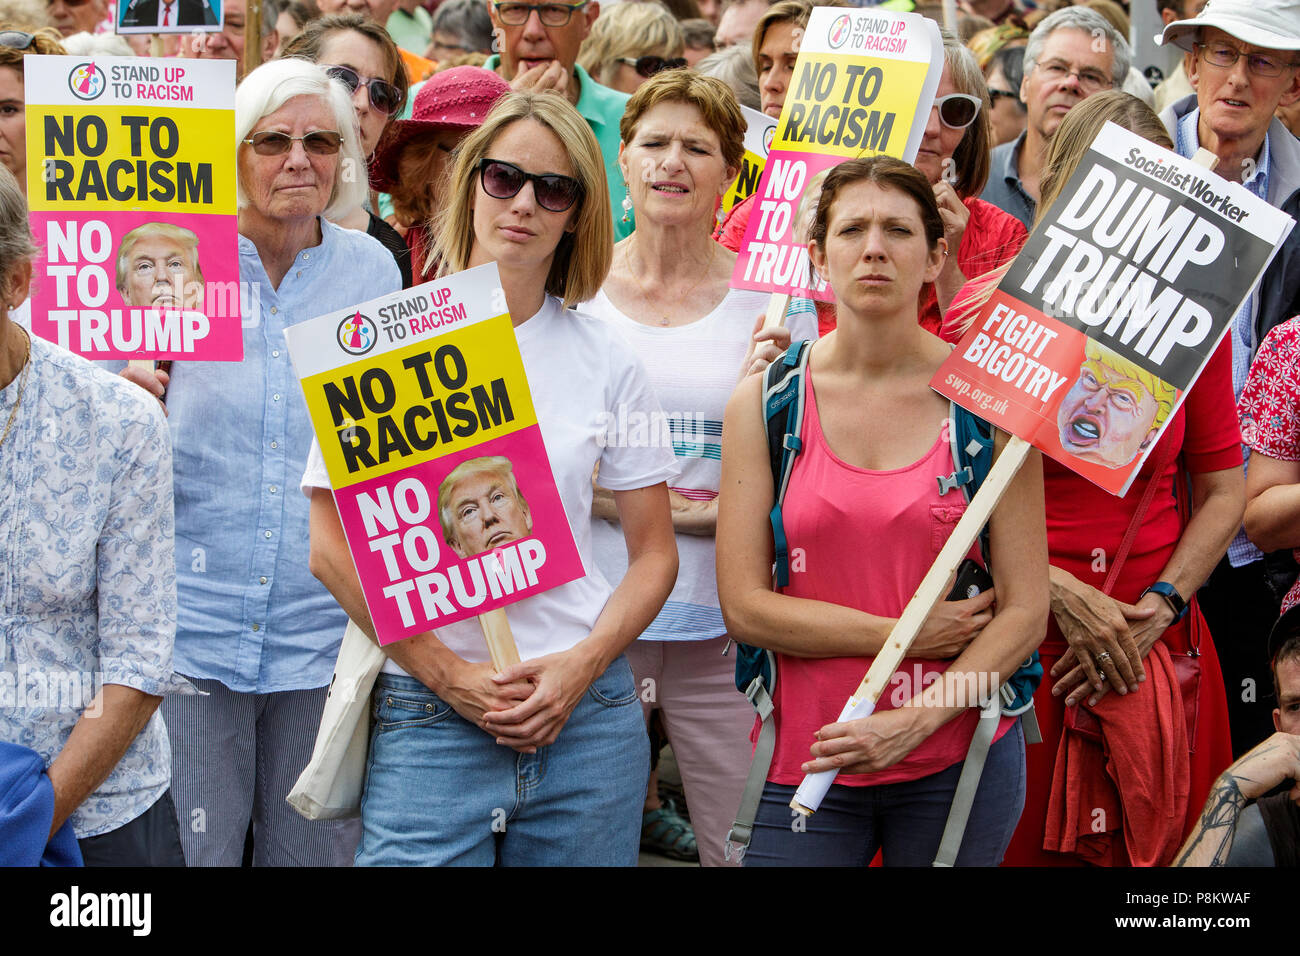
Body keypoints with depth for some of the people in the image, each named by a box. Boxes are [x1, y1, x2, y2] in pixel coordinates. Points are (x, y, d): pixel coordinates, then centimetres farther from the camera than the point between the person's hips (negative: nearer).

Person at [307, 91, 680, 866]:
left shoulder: (607, 360, 7)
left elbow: (655, 554, 10)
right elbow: (333, 548, -2)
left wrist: (583, 665, -7)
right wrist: (451, 676, -9)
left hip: (586, 715, 2)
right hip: (425, 716, -2)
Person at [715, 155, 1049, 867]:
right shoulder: (765, 401, -1)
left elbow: (1025, 609, -4)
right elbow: (744, 606, -4)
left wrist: (914, 722, -15)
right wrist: (907, 635, -11)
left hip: (958, 757, 0)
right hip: (805, 760, 0)